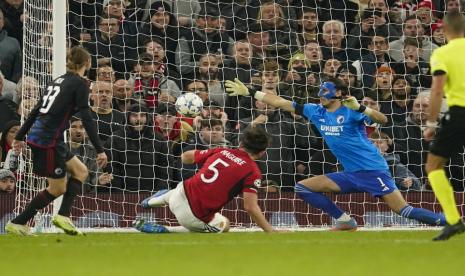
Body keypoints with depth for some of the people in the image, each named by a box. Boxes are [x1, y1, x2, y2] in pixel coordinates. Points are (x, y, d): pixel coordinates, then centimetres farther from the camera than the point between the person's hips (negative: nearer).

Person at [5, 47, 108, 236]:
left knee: (81, 171, 14)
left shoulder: (59, 81, 16)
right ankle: (17, 223, 5)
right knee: (58, 188, 4)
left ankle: (63, 215, 3)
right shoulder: (80, 84, -8)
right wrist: (99, 150, -16)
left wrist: (20, 136, 25)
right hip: (49, 140, -9)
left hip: (37, 135, 9)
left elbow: (36, 110, 19)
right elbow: (86, 119, -16)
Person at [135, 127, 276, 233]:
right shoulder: (252, 172, -10)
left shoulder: (221, 151, 9)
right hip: (194, 216, -9)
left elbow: (186, 157, 21)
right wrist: (271, 232, -15)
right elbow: (250, 207, -20)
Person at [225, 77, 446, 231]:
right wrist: (248, 92, 9)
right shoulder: (316, 112, 7)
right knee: (303, 187, 1)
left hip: (373, 170, -7)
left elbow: (382, 120, -23)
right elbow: (279, 102, 10)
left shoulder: (350, 112, -10)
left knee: (403, 210, -19)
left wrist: (359, 108, -36)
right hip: (350, 175, 7)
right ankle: (345, 221, 2)